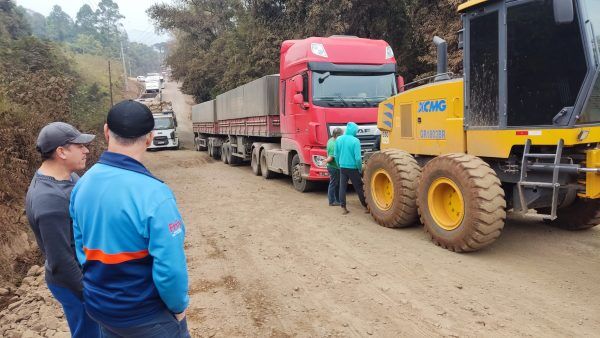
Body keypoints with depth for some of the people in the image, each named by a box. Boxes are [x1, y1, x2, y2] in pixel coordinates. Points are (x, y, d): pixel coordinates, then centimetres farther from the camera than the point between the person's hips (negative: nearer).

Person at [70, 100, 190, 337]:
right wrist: (178, 306, -8)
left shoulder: (82, 184, -6)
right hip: (146, 315, -6)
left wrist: (102, 288, 17)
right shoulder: (154, 194, -29)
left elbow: (82, 248, 4)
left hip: (99, 306, 6)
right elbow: (170, 269, -27)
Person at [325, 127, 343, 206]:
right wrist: (326, 160, -10)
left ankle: (338, 200, 30)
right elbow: (330, 158, -25)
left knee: (337, 184, 19)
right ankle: (332, 201, 12)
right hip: (334, 168, -10)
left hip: (335, 167, 10)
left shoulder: (331, 140, 7)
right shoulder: (334, 145, -25)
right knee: (333, 184, 1)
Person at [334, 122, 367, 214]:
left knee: (342, 187, 9)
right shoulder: (355, 140, -16)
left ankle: (343, 208, 10)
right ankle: (366, 207, 16)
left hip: (342, 167, 4)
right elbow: (358, 158, -17)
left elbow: (336, 155, 7)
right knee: (359, 188, 6)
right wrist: (360, 168, -2)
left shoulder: (339, 139, 0)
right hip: (353, 168, -4)